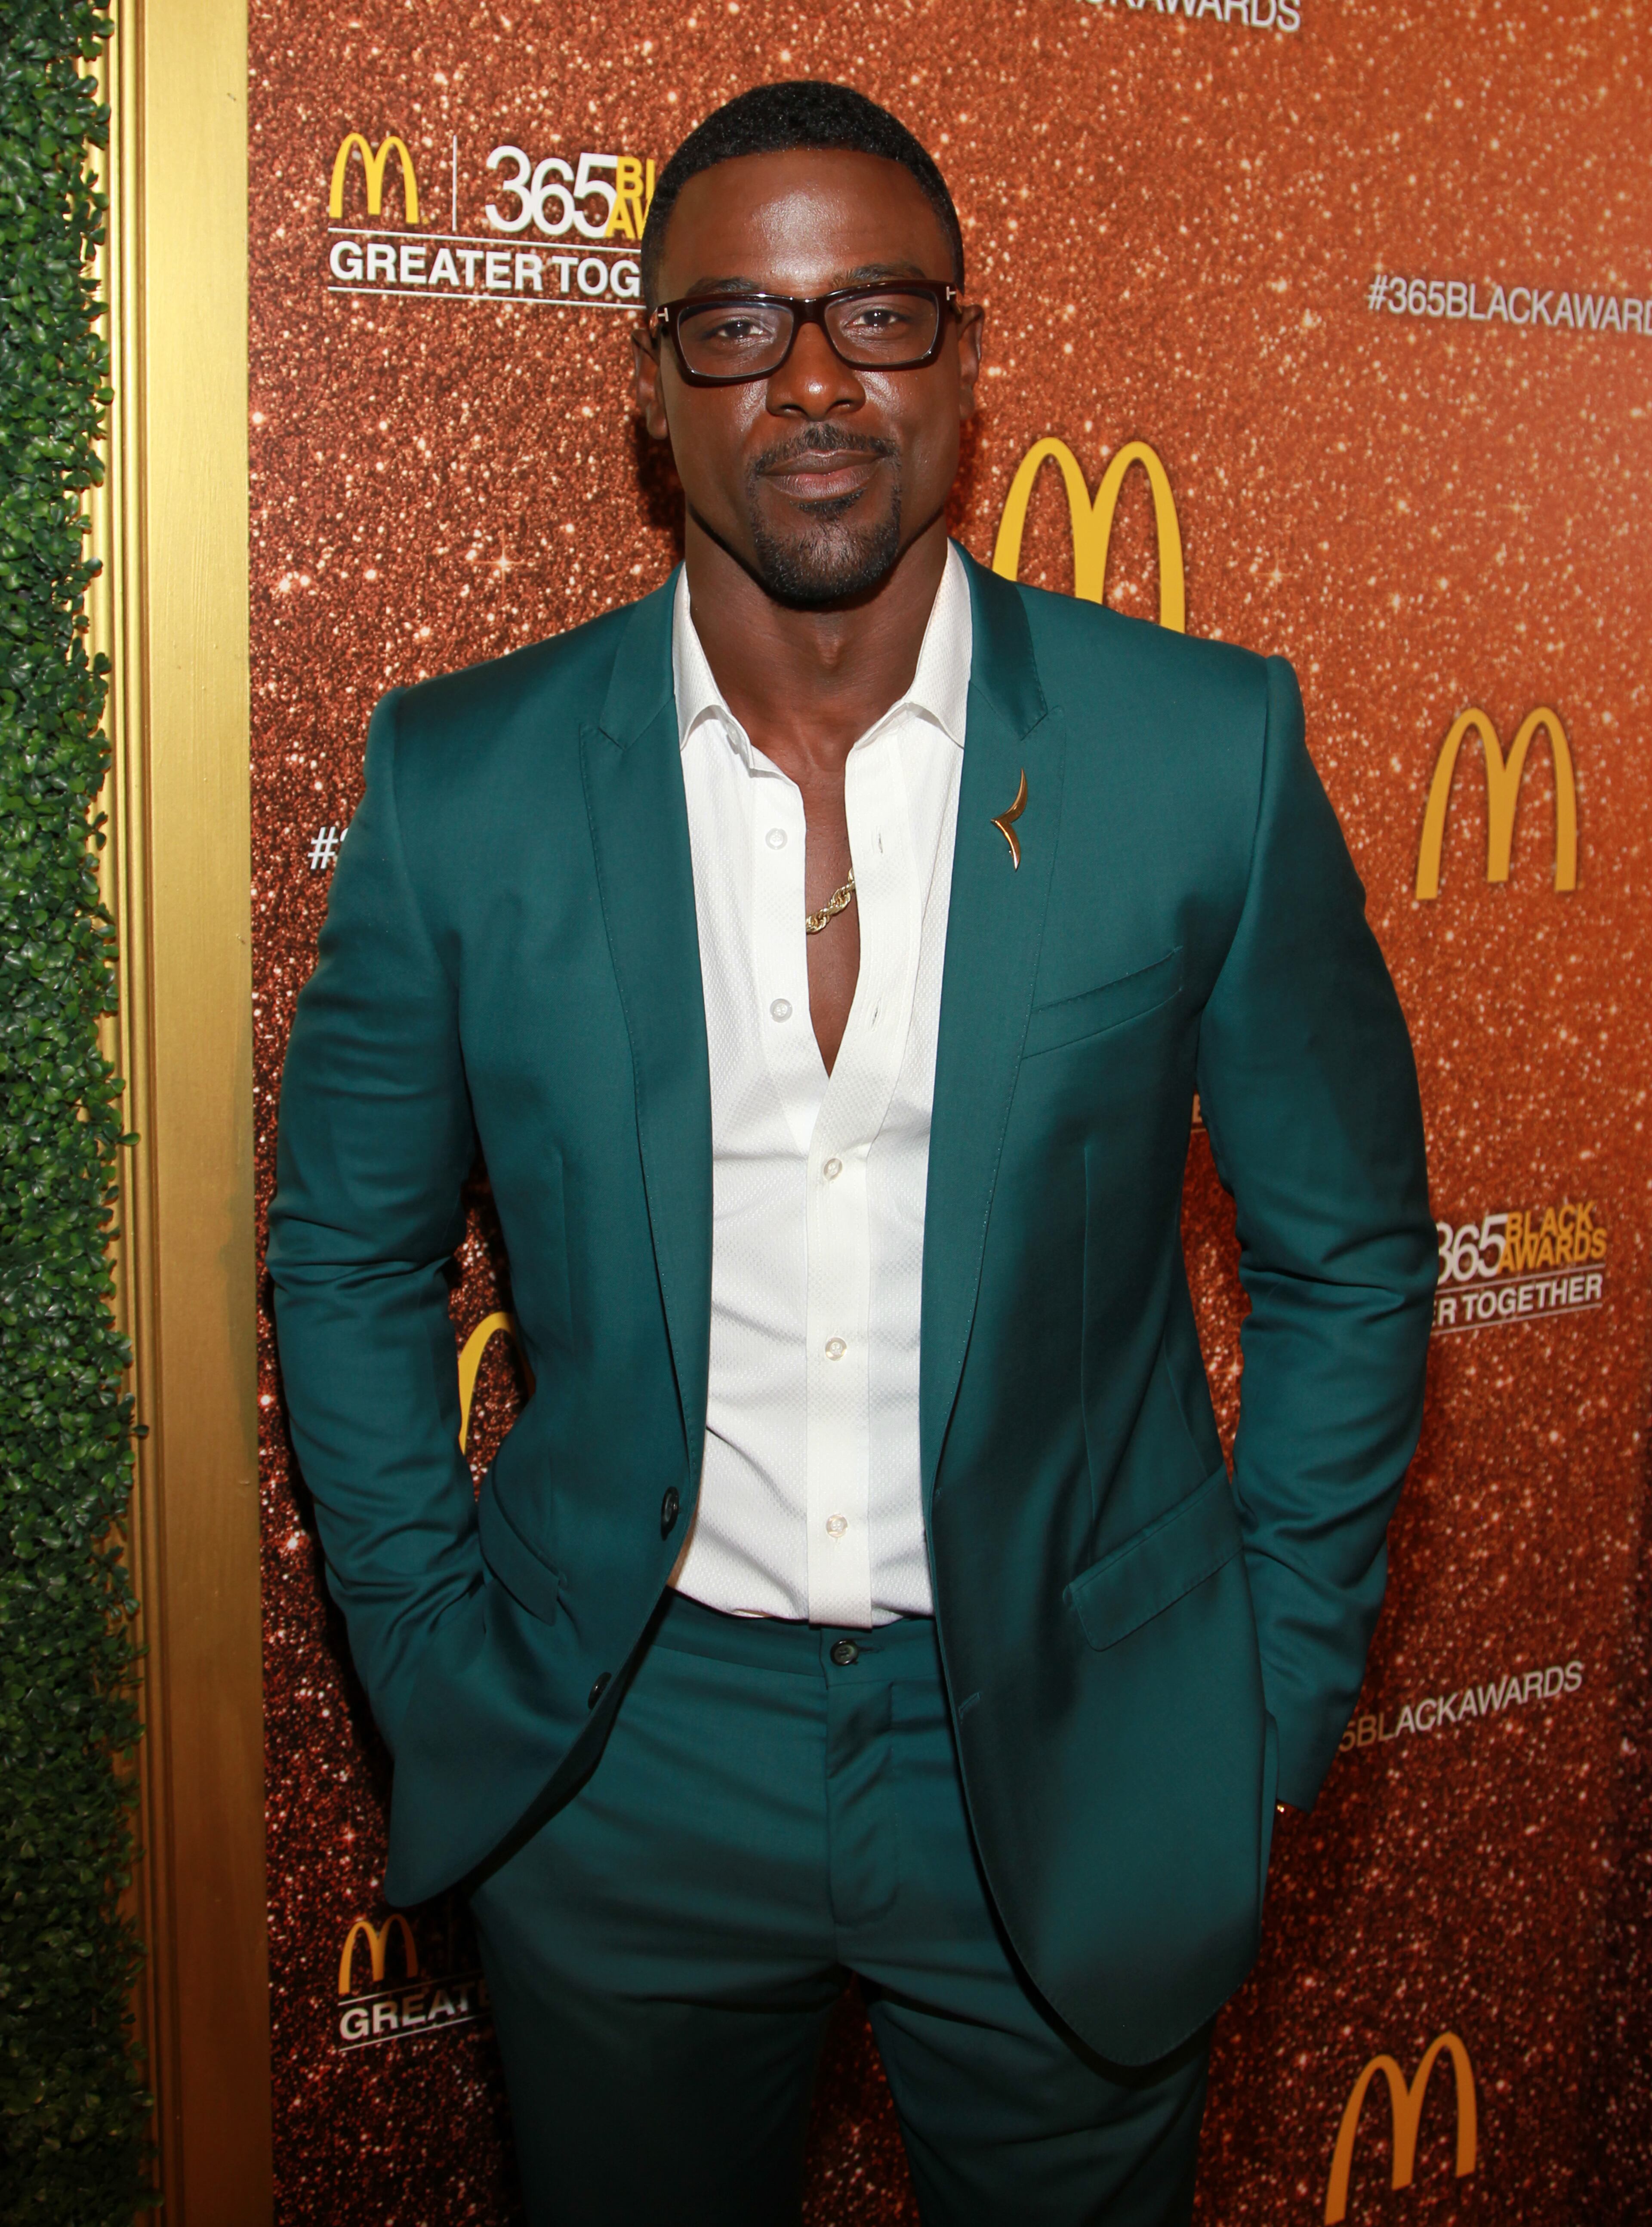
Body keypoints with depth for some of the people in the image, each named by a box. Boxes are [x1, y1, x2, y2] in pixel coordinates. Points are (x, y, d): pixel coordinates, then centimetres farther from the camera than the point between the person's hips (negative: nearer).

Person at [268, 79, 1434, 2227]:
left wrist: (1274, 1712, -1)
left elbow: (1348, 1252, 0)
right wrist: (438, 1676, 1)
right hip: (621, 1782, 1)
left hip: (1072, 1768, 0)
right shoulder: (461, 780, -7)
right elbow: (351, 1257, 4)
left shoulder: (1209, 751, -9)